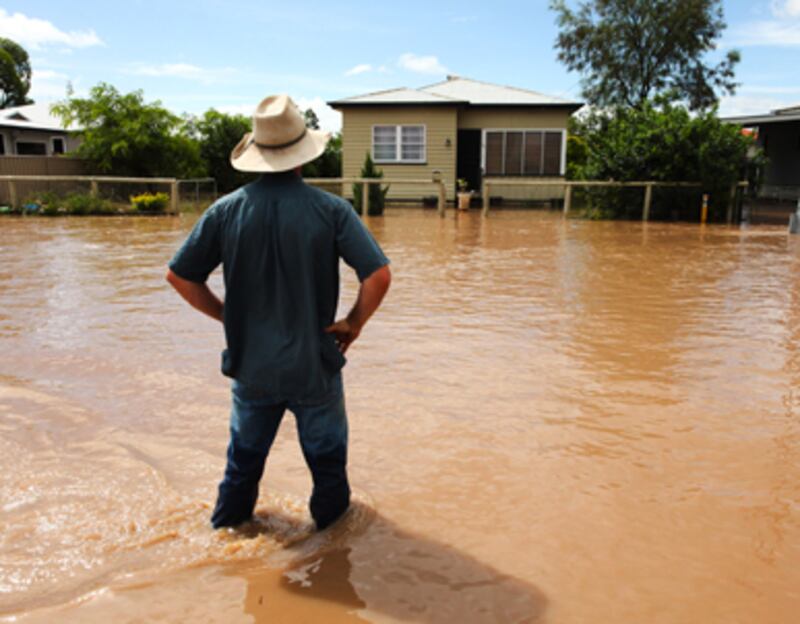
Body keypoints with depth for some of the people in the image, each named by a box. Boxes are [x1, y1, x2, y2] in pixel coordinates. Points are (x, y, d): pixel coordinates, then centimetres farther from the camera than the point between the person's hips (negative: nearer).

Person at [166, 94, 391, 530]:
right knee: (327, 462, 18)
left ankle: (226, 530, 40)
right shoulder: (330, 210, -12)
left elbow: (179, 276, -2)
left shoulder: (226, 210, -6)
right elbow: (379, 275, -19)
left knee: (243, 461, 23)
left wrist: (226, 315, 9)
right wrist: (354, 323, -3)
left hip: (251, 367, 3)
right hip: (314, 367, -2)